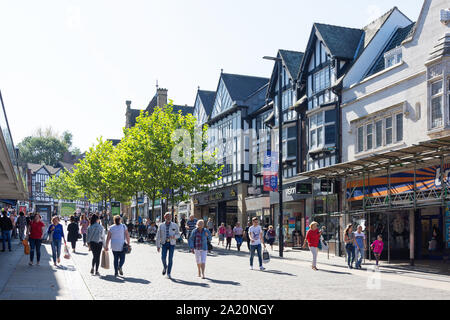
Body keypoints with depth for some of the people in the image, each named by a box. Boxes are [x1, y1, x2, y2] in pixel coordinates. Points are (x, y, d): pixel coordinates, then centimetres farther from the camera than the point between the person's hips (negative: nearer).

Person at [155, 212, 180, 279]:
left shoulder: (175, 225, 3)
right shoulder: (161, 225, 4)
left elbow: (178, 235, 7)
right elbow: (158, 236, 4)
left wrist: (174, 236, -17)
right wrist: (158, 246, -2)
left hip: (172, 244, 0)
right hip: (164, 243, 0)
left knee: (170, 258, -4)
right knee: (163, 257, -11)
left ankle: (168, 274, 6)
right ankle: (165, 267, 22)